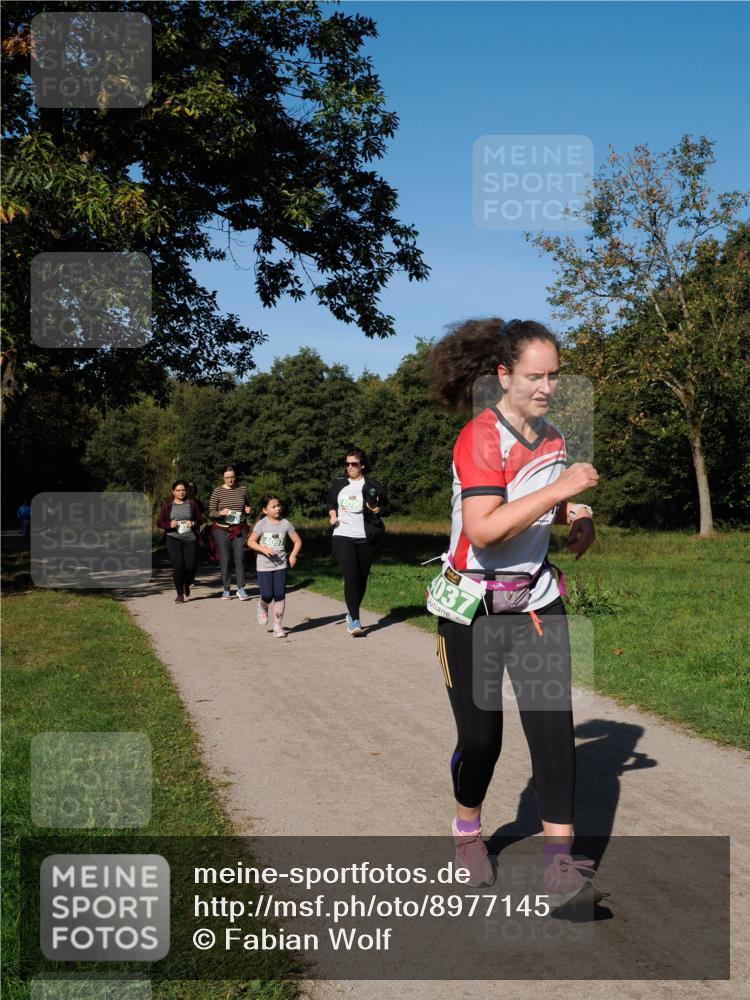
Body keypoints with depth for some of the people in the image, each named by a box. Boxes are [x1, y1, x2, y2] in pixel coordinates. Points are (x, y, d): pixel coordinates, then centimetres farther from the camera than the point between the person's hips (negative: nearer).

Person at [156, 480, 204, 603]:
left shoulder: (192, 503, 7)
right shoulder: (167, 505, 6)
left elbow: (200, 518, 11)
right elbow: (159, 522, 7)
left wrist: (194, 523, -11)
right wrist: (169, 525, -13)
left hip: (190, 538, 1)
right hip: (173, 539, -1)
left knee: (190, 566, -4)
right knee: (178, 566, -12)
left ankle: (187, 584, 31)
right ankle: (180, 594, 2)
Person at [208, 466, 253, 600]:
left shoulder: (242, 490, 7)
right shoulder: (217, 491, -1)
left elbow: (248, 508, 21)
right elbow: (211, 512, -2)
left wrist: (248, 510, -2)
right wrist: (220, 513, -22)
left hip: (240, 530, 2)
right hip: (222, 530, -2)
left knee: (240, 559, -4)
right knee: (225, 560, -1)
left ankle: (241, 589, 4)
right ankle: (226, 590, 8)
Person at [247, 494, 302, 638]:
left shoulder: (285, 524, 0)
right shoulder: (261, 524, -6)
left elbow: (297, 541, 7)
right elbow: (250, 541, -3)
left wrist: (293, 555, -9)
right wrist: (263, 549, -19)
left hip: (280, 564, 2)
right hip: (264, 565, -2)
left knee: (280, 595, -3)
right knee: (267, 595, -6)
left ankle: (277, 625, 9)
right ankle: (263, 607, 31)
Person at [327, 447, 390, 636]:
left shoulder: (372, 486, 2)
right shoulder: (339, 484, 10)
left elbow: (387, 510, 6)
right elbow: (331, 503, 25)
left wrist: (376, 509, -16)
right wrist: (332, 516, 5)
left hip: (365, 539, 0)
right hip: (343, 537, 0)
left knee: (362, 578, 9)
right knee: (350, 577, -14)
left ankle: (352, 613, 30)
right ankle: (354, 621, -15)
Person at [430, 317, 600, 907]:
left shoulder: (553, 438, 6)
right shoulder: (480, 439, -19)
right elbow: (484, 531, -31)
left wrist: (578, 517, 3)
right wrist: (558, 489, -31)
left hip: (536, 600, 5)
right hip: (473, 608, -5)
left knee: (553, 721, -9)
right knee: (481, 734, 5)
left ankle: (561, 861, -7)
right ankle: (468, 832, 33)